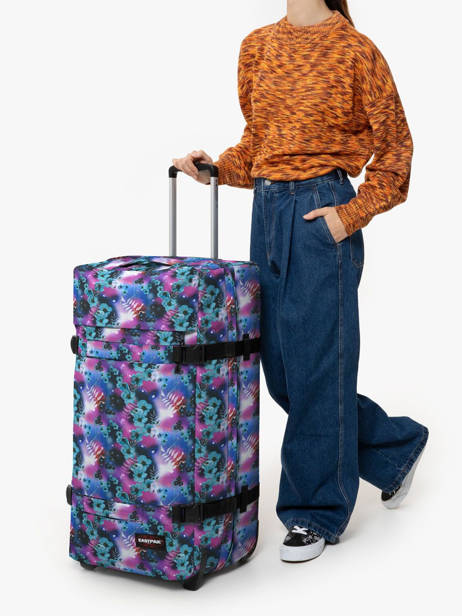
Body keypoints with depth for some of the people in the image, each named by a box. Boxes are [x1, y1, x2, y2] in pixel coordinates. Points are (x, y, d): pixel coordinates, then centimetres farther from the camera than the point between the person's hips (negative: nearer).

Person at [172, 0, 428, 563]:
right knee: (280, 366, 9)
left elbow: (394, 146, -2)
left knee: (315, 365, -1)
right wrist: (218, 167, 3)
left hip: (320, 214, -7)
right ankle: (395, 446, 29)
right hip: (267, 210, 7)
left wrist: (352, 215, -11)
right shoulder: (258, 46, 12)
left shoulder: (355, 50, -5)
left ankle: (317, 513, 15)